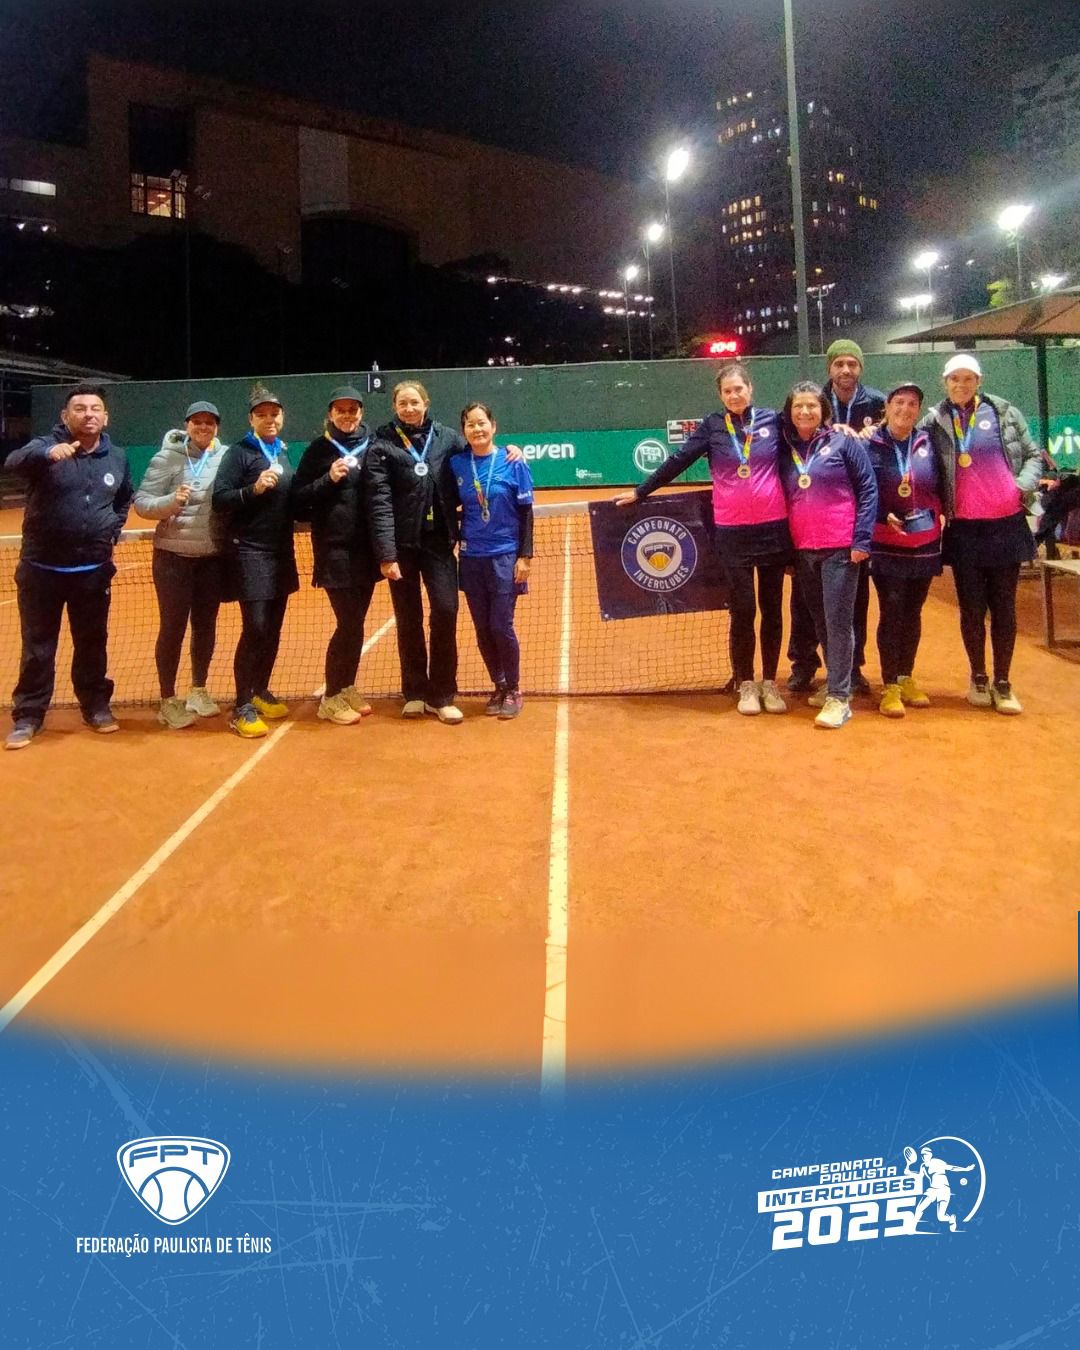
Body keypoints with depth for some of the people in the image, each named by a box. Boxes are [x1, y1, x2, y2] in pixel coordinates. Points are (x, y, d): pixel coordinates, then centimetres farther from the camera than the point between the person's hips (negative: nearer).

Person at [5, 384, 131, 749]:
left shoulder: (117, 457, 5)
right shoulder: (46, 446, -8)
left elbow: (124, 499, 24)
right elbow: (13, 462, -31)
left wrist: (113, 529, 9)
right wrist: (47, 453, -50)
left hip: (94, 570, 3)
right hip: (41, 569, -3)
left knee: (92, 643, 13)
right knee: (37, 647, 5)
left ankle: (96, 706, 28)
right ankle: (27, 716, 15)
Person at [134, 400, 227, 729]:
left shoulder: (226, 457, 1)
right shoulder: (167, 457, -7)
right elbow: (142, 503, -9)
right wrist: (172, 500, -26)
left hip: (213, 558, 4)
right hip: (174, 557, -3)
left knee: (206, 625, 13)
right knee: (173, 627, 2)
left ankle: (199, 691, 30)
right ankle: (168, 701, 14)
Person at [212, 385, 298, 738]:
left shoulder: (284, 453, 15)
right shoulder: (239, 452, -5)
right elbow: (220, 499, -13)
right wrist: (254, 489, -24)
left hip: (281, 553, 7)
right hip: (250, 553, -7)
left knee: (273, 629, 11)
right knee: (255, 629, -10)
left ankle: (260, 692, 26)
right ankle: (242, 708, -2)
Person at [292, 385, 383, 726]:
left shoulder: (374, 445, 7)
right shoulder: (318, 450, 0)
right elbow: (298, 499, -2)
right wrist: (329, 479, -15)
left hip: (367, 548, 4)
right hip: (335, 550, -4)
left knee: (355, 623, 11)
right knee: (349, 625, -5)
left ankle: (347, 688, 25)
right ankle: (331, 698, 8)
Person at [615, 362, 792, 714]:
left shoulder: (772, 420, 3)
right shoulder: (712, 426, 1)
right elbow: (677, 462, 2)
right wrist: (640, 492, 2)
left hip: (774, 528, 1)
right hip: (732, 533, -1)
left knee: (772, 609, 8)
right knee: (743, 611, 2)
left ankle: (770, 682, 19)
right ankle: (747, 685, 15)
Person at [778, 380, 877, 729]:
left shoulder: (844, 441, -2)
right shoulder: (786, 449, 9)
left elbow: (868, 489, -4)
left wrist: (862, 540, -11)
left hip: (840, 548, -5)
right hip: (803, 551, 5)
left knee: (838, 621, -5)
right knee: (820, 621, 11)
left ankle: (839, 697, -2)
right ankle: (836, 685, 24)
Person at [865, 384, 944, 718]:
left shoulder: (927, 444, 7)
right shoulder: (870, 445, -3)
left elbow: (940, 488, 12)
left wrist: (935, 515, -2)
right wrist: (883, 517, -16)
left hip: (925, 545, 4)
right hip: (886, 546, -3)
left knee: (913, 613, 10)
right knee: (891, 613, -5)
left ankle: (906, 679, 22)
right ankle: (890, 687, 2)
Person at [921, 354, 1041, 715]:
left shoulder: (1004, 413, 5)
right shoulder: (934, 421, 1)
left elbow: (1033, 455, 9)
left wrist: (1024, 485, -7)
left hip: (1006, 524, 1)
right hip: (964, 529, -1)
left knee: (1003, 606, 5)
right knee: (972, 607, 5)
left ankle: (1002, 682, 15)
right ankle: (978, 677, 21)